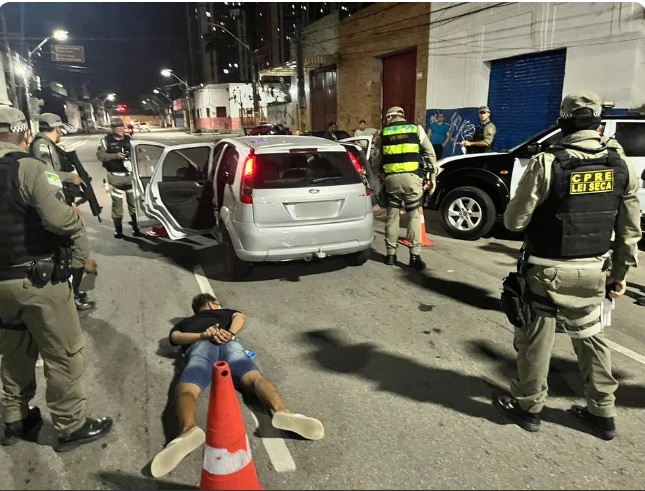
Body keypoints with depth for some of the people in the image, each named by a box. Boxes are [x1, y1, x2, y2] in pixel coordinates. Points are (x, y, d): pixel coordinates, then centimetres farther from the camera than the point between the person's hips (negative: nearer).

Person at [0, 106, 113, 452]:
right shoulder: (28, 168, -15)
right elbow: (60, 218, -27)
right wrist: (84, 254, -11)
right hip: (38, 279, -8)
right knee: (63, 355, 5)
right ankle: (72, 427, 17)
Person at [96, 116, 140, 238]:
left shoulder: (129, 139, 9)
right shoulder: (106, 140, -4)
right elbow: (99, 154, -10)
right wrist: (115, 156, -21)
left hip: (130, 175, 3)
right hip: (115, 177, -3)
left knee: (133, 202, 8)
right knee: (117, 203, 2)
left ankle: (135, 227, 21)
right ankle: (118, 229, 13)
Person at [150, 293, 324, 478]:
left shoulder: (185, 322, 41)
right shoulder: (226, 312, 41)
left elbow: (175, 337, 19)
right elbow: (240, 316, 19)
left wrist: (202, 336, 5)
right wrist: (230, 334, 2)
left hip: (200, 346, 0)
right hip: (228, 343, 0)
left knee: (187, 390, -23)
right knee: (255, 378, -21)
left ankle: (187, 429, -58)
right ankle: (282, 411, -53)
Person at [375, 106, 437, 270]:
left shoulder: (384, 132, 14)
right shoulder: (417, 129, 11)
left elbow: (378, 158, 14)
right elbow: (430, 154, 7)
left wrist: (380, 177, 23)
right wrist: (432, 176, 11)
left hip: (391, 177, 1)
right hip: (412, 176, -1)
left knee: (392, 215, 10)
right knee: (414, 215, 4)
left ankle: (390, 254, 14)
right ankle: (415, 255, -2)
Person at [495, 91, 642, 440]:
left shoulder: (547, 163, -17)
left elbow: (514, 221, -13)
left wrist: (539, 217, 10)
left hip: (548, 270, -5)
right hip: (593, 271, 5)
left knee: (535, 338, 10)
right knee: (591, 337, 20)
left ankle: (527, 406, 26)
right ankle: (602, 413, 32)